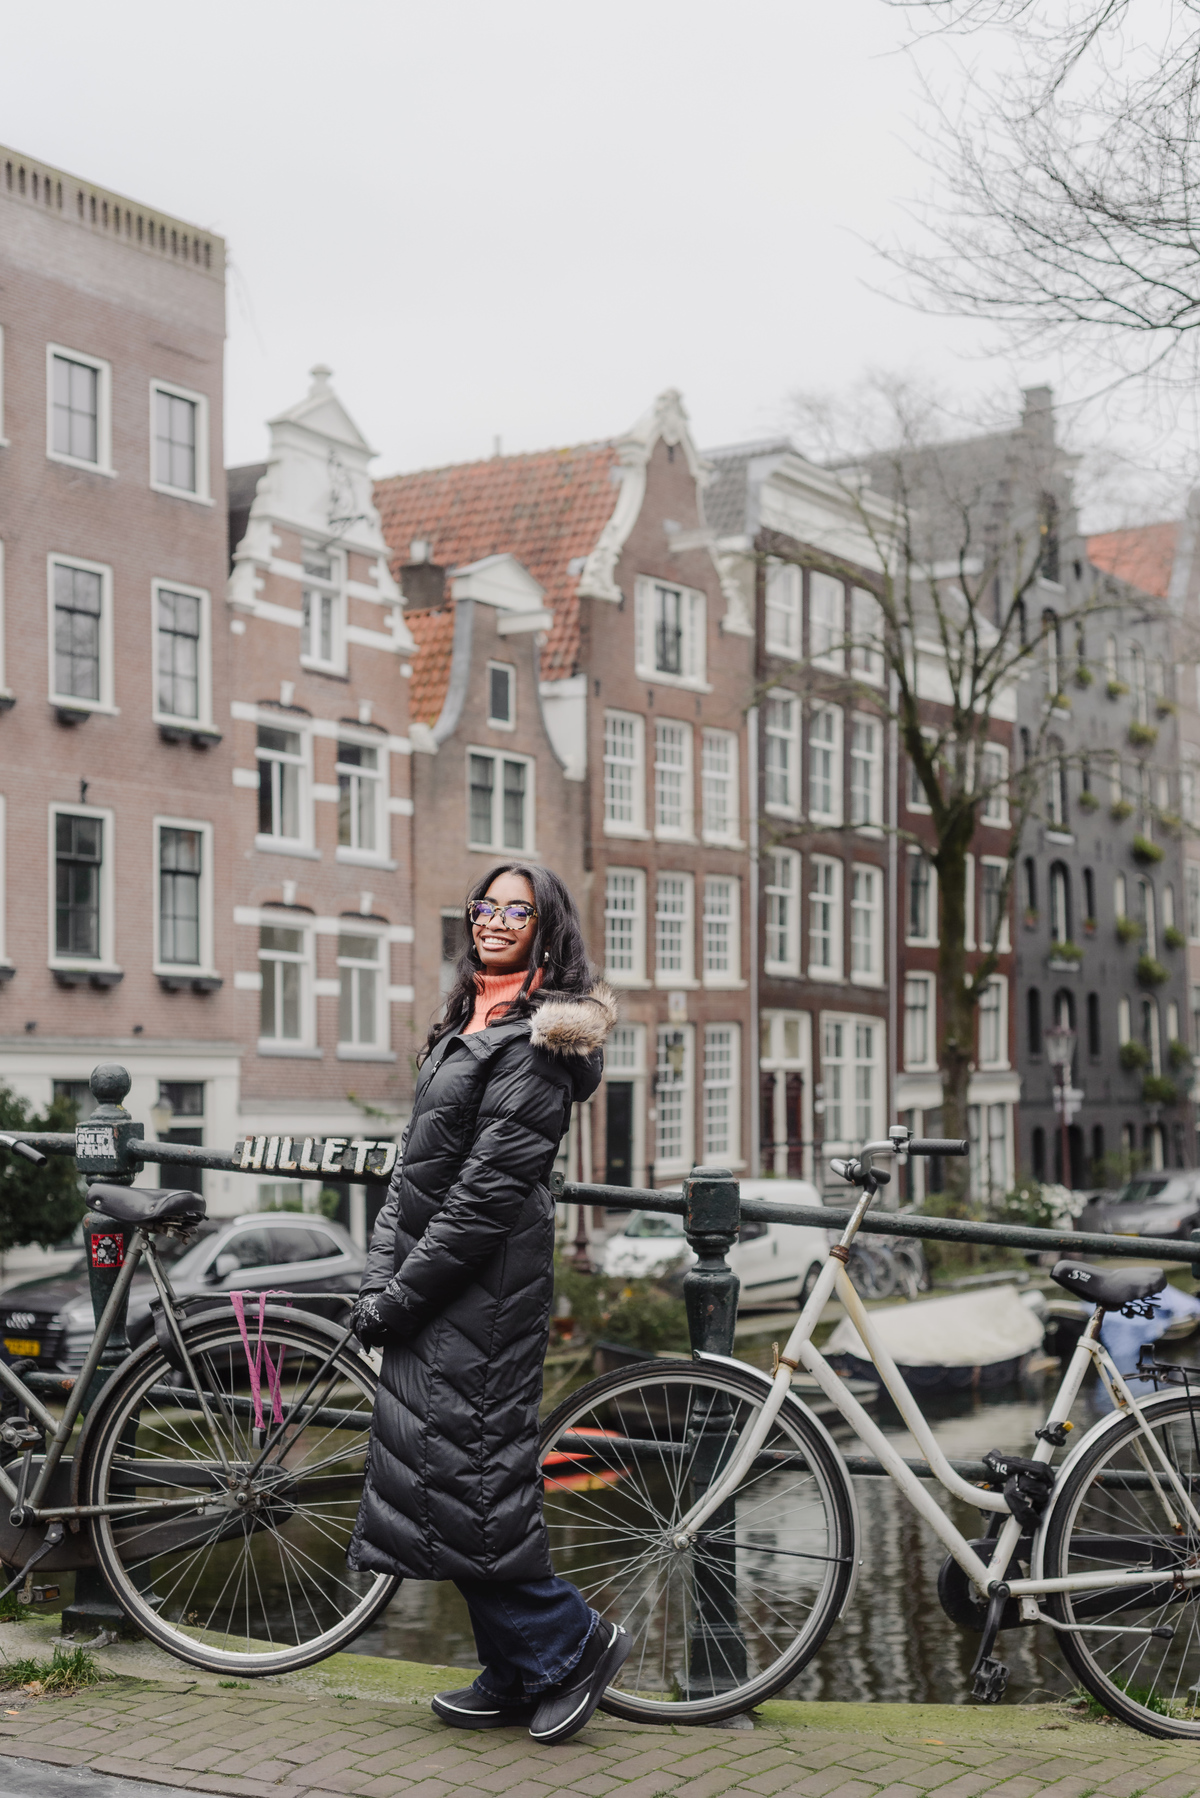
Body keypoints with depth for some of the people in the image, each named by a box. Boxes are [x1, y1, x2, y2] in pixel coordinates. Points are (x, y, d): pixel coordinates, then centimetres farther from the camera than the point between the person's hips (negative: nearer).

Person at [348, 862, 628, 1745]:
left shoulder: (538, 1040, -12)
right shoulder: (466, 1026, 17)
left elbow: (491, 1187, -18)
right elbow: (416, 1167, 16)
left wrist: (402, 1293, -16)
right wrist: (381, 1273, 6)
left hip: (486, 1283, -9)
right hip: (433, 1280, 9)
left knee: (469, 1472, -8)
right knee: (447, 1470, 11)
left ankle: (572, 1641, 8)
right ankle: (514, 1675, 21)